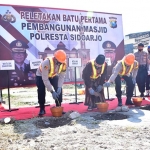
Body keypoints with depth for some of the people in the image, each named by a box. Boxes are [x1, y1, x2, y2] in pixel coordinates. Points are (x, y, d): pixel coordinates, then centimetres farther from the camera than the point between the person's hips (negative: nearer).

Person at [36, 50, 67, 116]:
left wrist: (59, 87, -32)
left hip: (53, 75, 4)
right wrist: (52, 91, -41)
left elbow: (61, 76, -17)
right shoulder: (47, 63, -43)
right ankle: (42, 109, 3)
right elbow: (45, 79, -40)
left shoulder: (63, 63, -27)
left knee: (59, 90, -9)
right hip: (41, 76, -4)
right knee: (41, 91, -14)